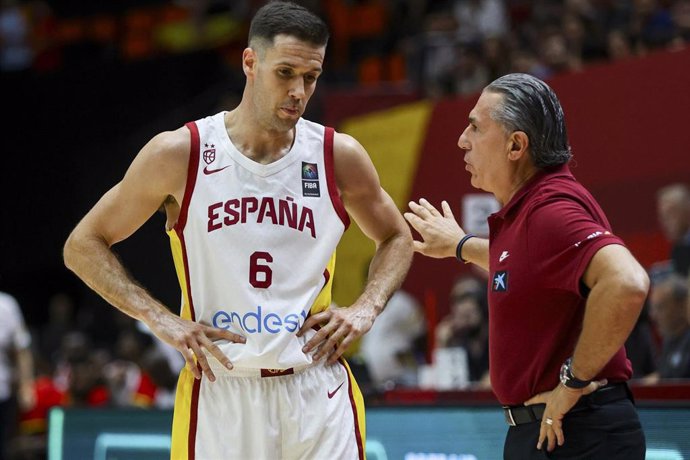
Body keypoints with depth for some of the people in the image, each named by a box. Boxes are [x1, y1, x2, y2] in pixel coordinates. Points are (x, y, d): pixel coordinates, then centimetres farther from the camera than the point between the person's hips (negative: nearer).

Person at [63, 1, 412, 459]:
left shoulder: (339, 156, 1)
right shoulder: (179, 155, -5)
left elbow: (397, 238, 19)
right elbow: (83, 245, 3)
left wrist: (366, 308, 1)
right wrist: (159, 317, -8)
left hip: (317, 391, 2)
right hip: (219, 391, -1)